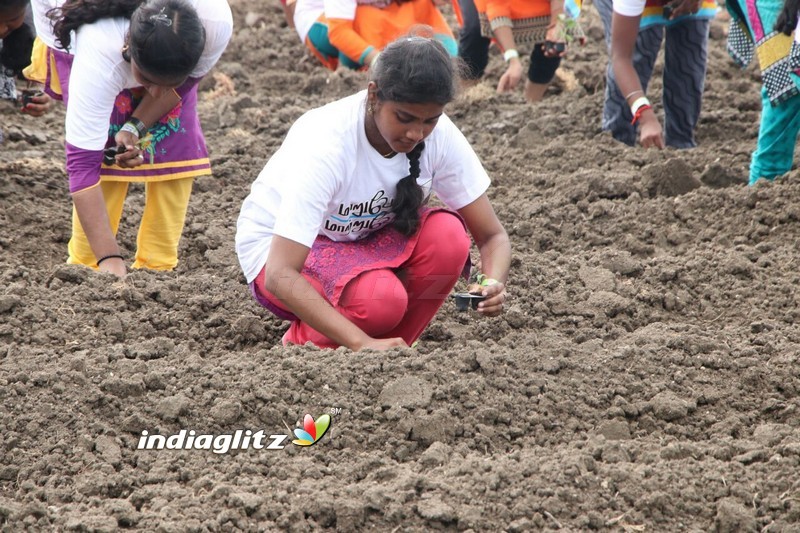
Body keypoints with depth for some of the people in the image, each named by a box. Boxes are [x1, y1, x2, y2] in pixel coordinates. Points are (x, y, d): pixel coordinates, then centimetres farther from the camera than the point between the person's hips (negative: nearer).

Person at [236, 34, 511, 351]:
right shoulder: (326, 144, -33)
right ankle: (303, 342, -3)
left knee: (448, 236, -25)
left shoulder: (440, 135, -18)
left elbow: (492, 236, -11)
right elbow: (279, 276, -40)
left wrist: (494, 285, -36)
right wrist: (362, 343, -49)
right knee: (380, 298, -35)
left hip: (364, 239, 5)